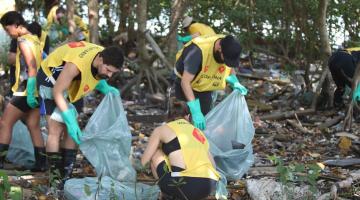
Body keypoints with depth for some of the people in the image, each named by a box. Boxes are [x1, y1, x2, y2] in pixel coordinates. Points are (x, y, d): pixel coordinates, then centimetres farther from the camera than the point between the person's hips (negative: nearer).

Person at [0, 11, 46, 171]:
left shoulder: (23, 40, -11)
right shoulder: (34, 39, 14)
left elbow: (32, 67, -19)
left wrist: (29, 92, -23)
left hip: (26, 90, -8)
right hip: (36, 90, 9)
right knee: (34, 127, 8)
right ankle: (41, 163, 7)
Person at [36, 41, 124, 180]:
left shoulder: (105, 58, -18)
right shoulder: (76, 64, -40)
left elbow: (96, 76, 4)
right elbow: (57, 92, -30)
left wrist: (106, 88, -18)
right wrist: (70, 121, -32)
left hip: (71, 83, 8)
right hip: (50, 78, -7)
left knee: (72, 130, 3)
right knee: (56, 129, -15)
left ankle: (67, 176, 8)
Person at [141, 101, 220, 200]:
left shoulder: (162, 129, 14)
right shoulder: (198, 132, 27)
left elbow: (144, 161, 17)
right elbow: (212, 166, 31)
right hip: (208, 187, 5)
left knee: (156, 153, 20)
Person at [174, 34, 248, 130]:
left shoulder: (229, 49, -20)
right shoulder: (199, 50, -38)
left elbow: (230, 68, 3)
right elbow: (185, 82, -38)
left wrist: (235, 83, -19)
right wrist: (195, 111, -44)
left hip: (205, 88, 5)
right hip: (186, 86, -5)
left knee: (204, 116, 3)